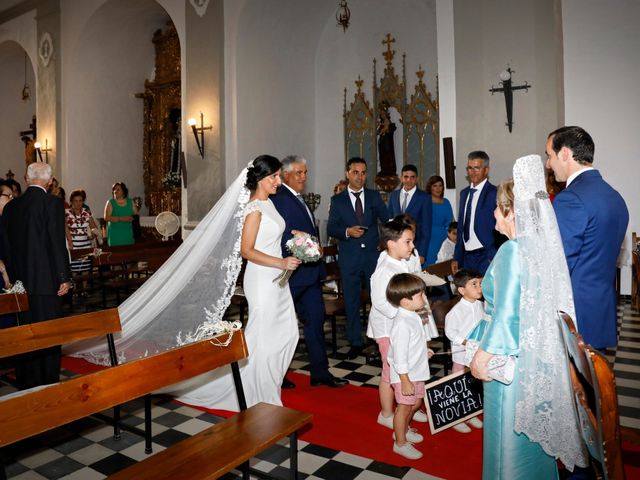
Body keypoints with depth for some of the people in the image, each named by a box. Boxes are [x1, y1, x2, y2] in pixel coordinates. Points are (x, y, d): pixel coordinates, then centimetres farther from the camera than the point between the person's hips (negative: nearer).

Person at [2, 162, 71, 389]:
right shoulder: (53, 203, -11)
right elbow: (57, 241, -15)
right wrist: (64, 277, -10)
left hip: (21, 282, 5)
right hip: (46, 281, -5)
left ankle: (26, 382, 25)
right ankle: (48, 383, 12)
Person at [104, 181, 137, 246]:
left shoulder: (130, 202, 11)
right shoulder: (110, 203, 2)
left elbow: (136, 215, 11)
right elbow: (106, 217, -9)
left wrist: (132, 218, -12)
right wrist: (121, 218, -18)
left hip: (128, 234, 2)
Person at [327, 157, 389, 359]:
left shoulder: (374, 196, 8)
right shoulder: (337, 200, 5)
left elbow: (387, 219, 6)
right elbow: (331, 228, 2)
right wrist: (347, 231, -17)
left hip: (373, 255, 1)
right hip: (349, 258, 0)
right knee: (351, 302, 6)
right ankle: (355, 342, 19)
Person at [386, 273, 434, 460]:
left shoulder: (413, 317, 1)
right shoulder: (403, 324, -29)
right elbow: (399, 356, -27)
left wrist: (424, 350, 13)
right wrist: (405, 381, -24)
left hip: (417, 372, 9)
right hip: (405, 375, -9)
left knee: (416, 403, 24)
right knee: (404, 407, 6)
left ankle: (403, 430, 45)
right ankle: (400, 443, 25)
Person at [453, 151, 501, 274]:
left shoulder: (494, 194, -8)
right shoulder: (464, 193, 14)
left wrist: (493, 258, -14)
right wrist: (457, 258, 14)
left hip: (485, 257, -6)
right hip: (466, 256, 6)